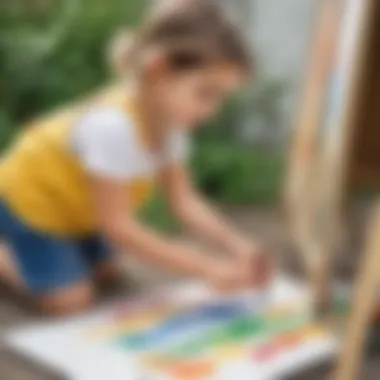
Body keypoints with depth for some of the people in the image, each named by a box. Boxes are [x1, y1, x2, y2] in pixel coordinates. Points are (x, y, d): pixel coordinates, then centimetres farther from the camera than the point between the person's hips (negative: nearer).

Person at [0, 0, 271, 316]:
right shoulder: (113, 126, -43)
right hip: (30, 200, -8)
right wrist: (208, 268, -35)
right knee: (73, 303, -11)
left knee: (104, 275, 20)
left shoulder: (168, 118, -16)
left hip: (72, 203, 8)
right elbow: (118, 226, -35)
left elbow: (184, 199, -10)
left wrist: (235, 245, -25)